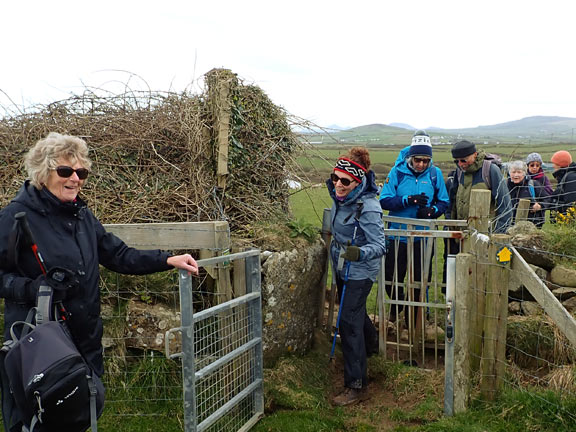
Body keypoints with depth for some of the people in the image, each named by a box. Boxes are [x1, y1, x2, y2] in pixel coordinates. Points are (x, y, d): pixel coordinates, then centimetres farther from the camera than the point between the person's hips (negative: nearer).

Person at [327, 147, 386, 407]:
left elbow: (379, 244, -31)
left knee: (349, 323, -9)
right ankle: (370, 342, 59)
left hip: (360, 271, -9)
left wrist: (359, 253, -50)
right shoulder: (340, 197, -5)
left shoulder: (368, 207, -29)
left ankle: (356, 386, 1)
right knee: (353, 311, 28)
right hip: (342, 267, 9)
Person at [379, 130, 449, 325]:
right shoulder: (397, 171, -7)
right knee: (392, 275, 8)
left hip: (424, 236, 1)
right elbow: (384, 200, -10)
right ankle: (396, 305, 39)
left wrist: (432, 210, -17)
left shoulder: (435, 173, -1)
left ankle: (412, 316, 31)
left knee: (421, 279, 10)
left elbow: (443, 202, 5)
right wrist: (408, 200, -23)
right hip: (398, 234, -1)